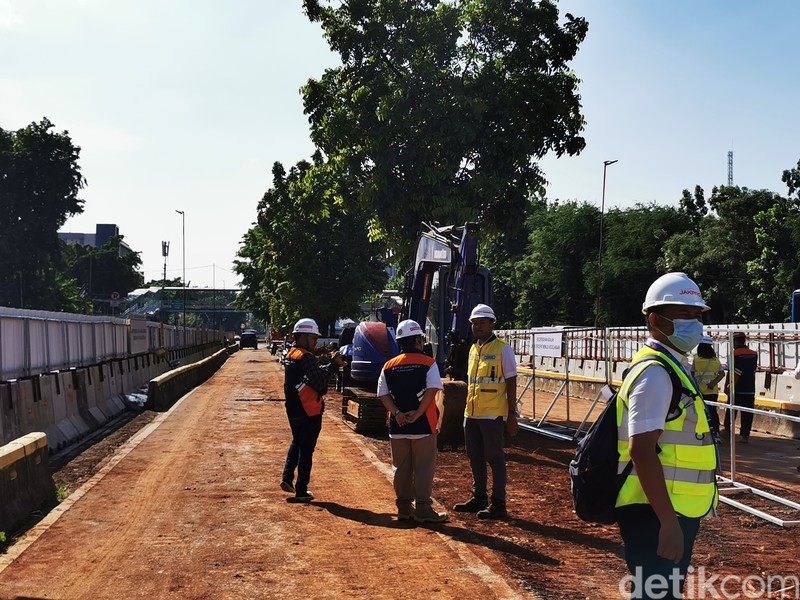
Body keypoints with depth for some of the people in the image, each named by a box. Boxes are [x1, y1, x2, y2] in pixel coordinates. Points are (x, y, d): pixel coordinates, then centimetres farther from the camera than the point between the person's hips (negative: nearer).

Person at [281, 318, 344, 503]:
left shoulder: (290, 355, 12)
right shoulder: (306, 357, -18)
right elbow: (319, 382, -23)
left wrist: (332, 364, 1)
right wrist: (334, 364, -15)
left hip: (293, 410, 9)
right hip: (309, 412, -9)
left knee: (297, 443, 27)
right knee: (306, 450, 1)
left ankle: (287, 478, 17)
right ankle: (301, 491, 7)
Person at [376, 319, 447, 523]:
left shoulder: (389, 366, 7)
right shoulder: (428, 363, -5)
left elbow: (383, 394, 1)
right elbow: (432, 390, -16)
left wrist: (397, 413, -5)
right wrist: (417, 413, -14)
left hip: (397, 426, 4)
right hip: (423, 426, -4)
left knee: (401, 468, 13)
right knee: (423, 468, 2)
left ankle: (404, 508, 19)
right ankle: (423, 510, 4)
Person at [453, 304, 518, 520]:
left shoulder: (503, 349, -8)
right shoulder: (473, 349, 13)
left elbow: (511, 383, -9)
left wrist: (512, 414, -12)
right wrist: (468, 409, 17)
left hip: (493, 415, -7)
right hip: (471, 414, 7)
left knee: (495, 458, -2)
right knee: (475, 458, 14)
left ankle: (498, 504, 5)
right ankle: (479, 498, 26)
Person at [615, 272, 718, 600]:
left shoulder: (672, 367, 13)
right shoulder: (655, 372, -18)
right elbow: (642, 452, -25)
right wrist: (668, 522, -26)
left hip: (673, 511, 10)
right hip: (656, 515, -10)